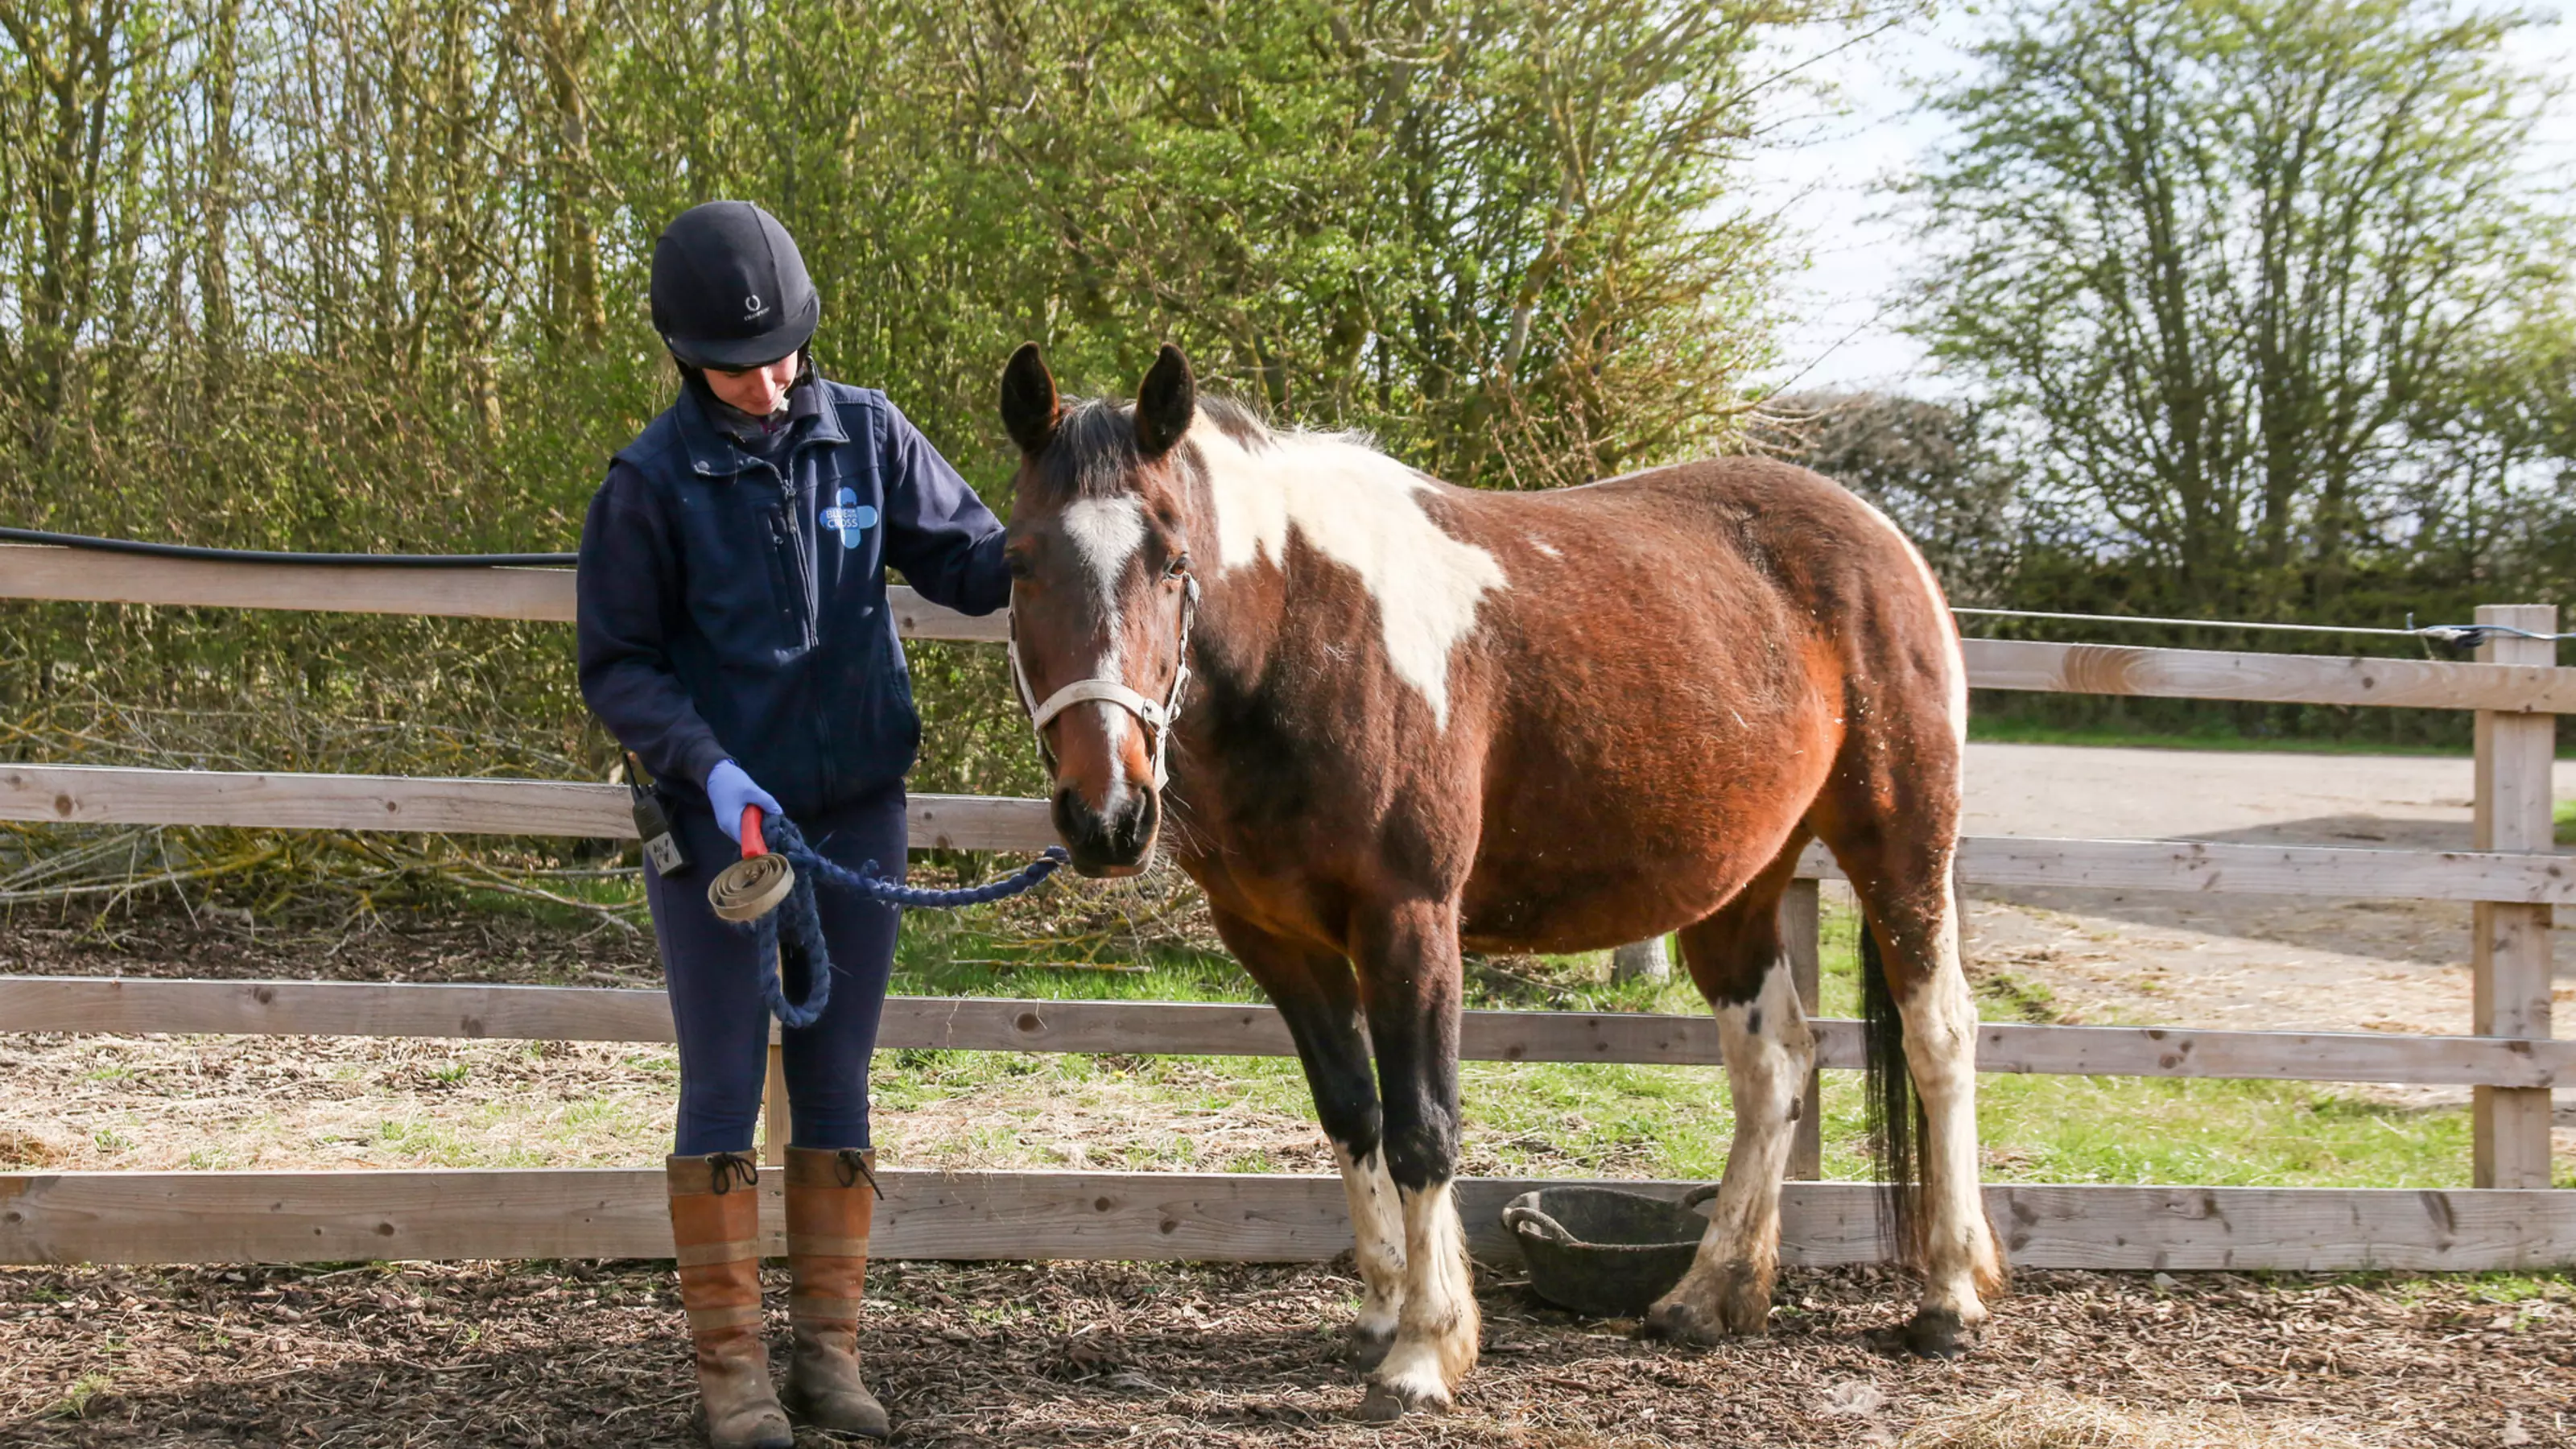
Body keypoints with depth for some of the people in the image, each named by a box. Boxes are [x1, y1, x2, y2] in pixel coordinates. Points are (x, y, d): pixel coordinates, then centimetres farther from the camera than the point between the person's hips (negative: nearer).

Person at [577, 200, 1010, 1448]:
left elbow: (967, 560, 3)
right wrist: (706, 765, -20)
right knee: (724, 1084, 1)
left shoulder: (866, 433, -1)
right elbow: (616, 667, -5)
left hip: (857, 811, 3)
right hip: (717, 816, -3)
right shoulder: (653, 480, -9)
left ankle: (828, 1346, 17)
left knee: (837, 1078, 9)